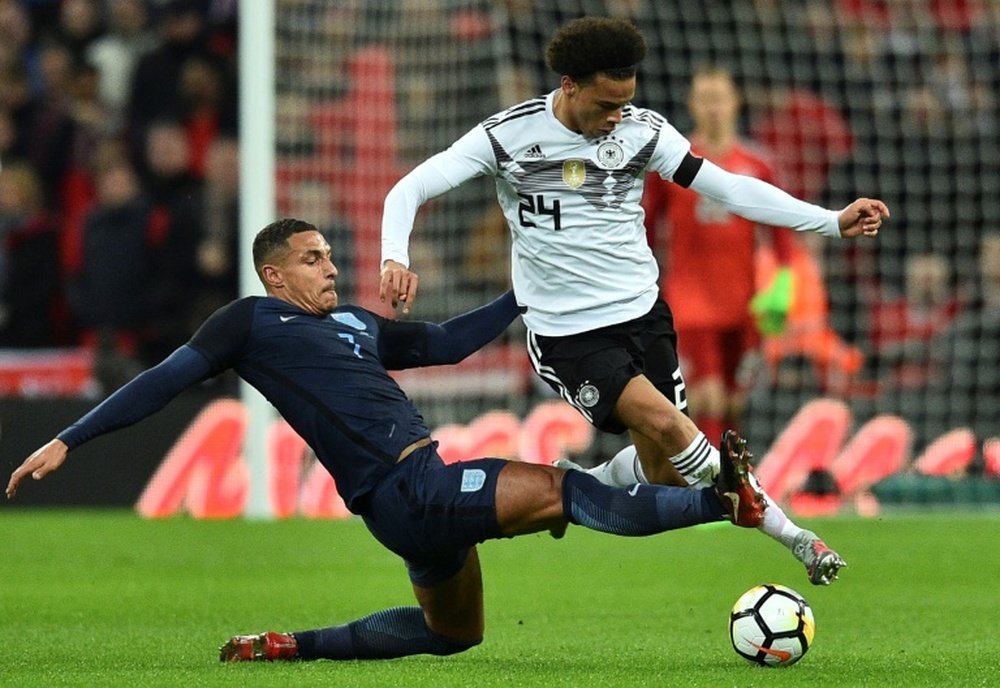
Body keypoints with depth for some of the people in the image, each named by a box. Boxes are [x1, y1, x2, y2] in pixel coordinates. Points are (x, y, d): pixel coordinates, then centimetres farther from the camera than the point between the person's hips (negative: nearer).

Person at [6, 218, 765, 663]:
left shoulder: (356, 324, 21)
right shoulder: (253, 322, 1)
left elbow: (449, 342, 26)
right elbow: (165, 381, 0)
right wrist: (67, 441, -3)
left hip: (428, 489, 9)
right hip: (404, 496, -9)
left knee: (449, 634, 26)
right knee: (562, 490, -17)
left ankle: (288, 647, 28)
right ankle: (723, 502, -16)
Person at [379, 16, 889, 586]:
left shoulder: (642, 130, -2)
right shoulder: (509, 135, -10)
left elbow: (730, 188, -1)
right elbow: (410, 190, -12)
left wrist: (834, 222, -8)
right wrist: (395, 258, -32)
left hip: (643, 314, 4)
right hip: (567, 335, -4)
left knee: (663, 473, 3)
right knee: (665, 423, -23)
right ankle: (786, 533, -10)